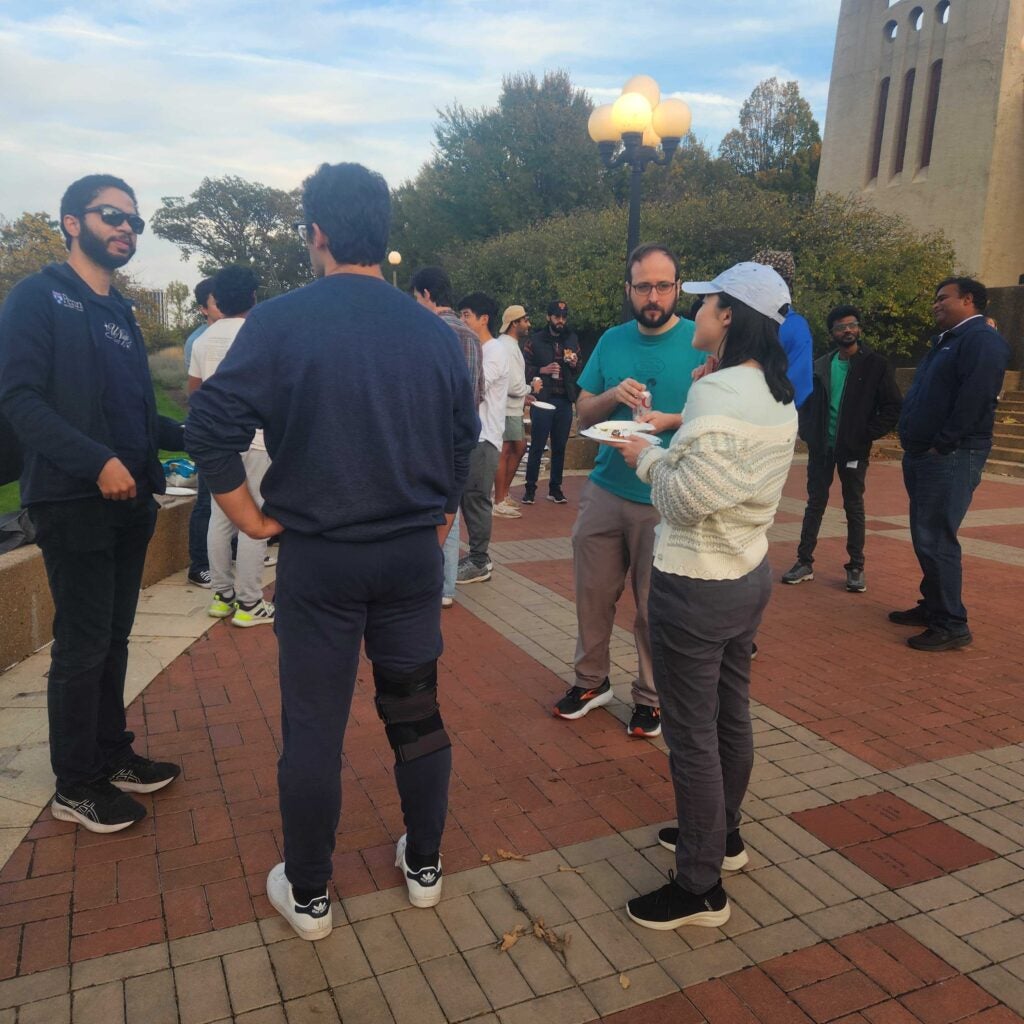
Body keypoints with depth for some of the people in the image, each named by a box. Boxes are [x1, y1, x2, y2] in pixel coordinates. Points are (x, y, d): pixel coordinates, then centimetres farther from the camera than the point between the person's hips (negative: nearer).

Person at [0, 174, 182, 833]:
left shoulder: (122, 314, 16)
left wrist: (189, 436, 4)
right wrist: (97, 462, -24)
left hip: (128, 502, 7)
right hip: (74, 503, -7)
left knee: (114, 638, 15)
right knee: (82, 646, 0)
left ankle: (113, 755, 29)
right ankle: (75, 786, 15)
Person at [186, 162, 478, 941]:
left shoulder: (281, 321, -10)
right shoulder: (435, 331, 0)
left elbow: (212, 427, -16)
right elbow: (465, 436, 6)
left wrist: (251, 517, -5)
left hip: (318, 557, -3)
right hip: (415, 554, 4)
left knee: (314, 730, 10)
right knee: (416, 713, 17)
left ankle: (308, 896, 27)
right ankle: (424, 866, 34)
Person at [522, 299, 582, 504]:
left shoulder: (572, 339, 12)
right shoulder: (535, 340, 0)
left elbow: (581, 370, 21)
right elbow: (524, 368, -3)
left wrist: (575, 364, -1)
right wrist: (542, 370, -17)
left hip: (565, 401, 4)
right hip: (542, 400, -4)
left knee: (560, 447, 9)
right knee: (537, 446, -1)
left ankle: (555, 488, 19)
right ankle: (530, 488, 7)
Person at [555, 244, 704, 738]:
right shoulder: (612, 341, 9)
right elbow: (583, 413, 9)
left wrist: (671, 420, -20)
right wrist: (613, 395, -10)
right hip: (605, 491, 4)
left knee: (654, 606, 6)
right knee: (593, 592, 10)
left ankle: (650, 697, 26)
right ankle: (591, 680, 31)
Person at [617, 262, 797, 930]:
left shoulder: (718, 394, -23)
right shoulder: (779, 396, 6)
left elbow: (686, 498, -22)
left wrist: (647, 457, -6)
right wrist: (665, 446, 8)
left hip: (697, 585, -9)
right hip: (749, 573, 10)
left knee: (692, 735, 3)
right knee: (732, 716, 22)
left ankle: (701, 888, 17)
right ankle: (723, 835, 41)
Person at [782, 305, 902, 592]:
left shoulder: (876, 365, -4)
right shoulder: (820, 365, 6)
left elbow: (892, 407, -5)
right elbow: (806, 402, 14)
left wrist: (866, 434, -12)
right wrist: (808, 432, 1)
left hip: (853, 449, -3)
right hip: (821, 448, 3)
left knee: (854, 508, 6)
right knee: (815, 504, 8)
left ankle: (856, 568, 14)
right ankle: (805, 563, 15)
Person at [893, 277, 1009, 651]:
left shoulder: (982, 340, -11)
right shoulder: (946, 341, 21)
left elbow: (974, 399, -22)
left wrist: (940, 444, -19)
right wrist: (914, 444, 11)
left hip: (950, 458, -10)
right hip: (923, 455, 10)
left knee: (935, 541, -11)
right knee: (926, 538, 15)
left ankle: (951, 626, -3)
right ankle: (932, 606, 27)